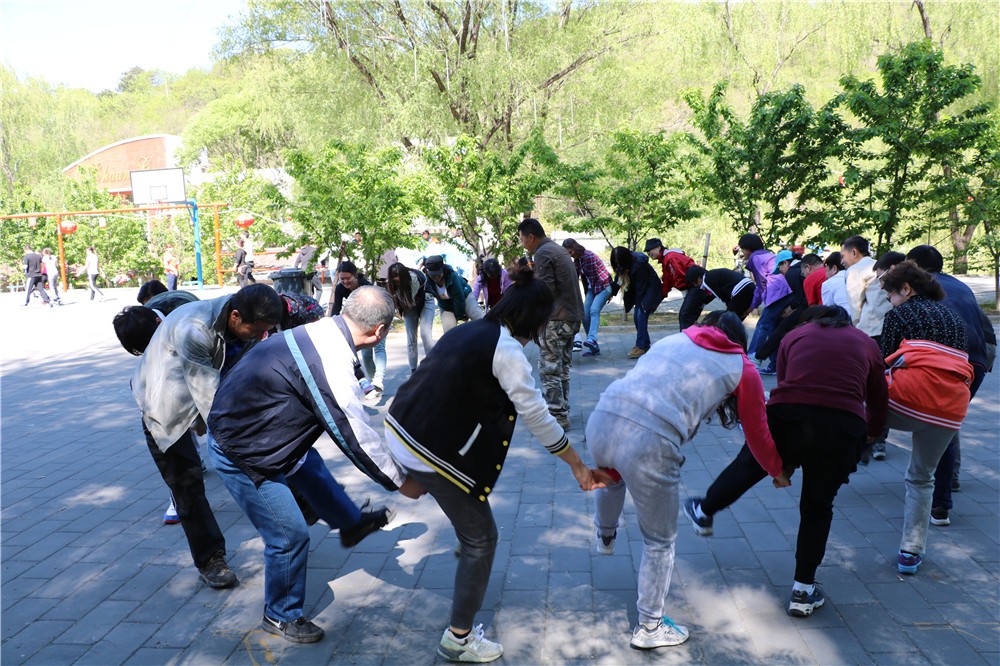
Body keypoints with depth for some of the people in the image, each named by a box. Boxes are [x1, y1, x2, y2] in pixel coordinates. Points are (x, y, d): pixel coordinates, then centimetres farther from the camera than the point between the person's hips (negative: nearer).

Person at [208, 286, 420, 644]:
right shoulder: (330, 365, -32)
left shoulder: (320, 331, -5)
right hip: (240, 454, -9)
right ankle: (281, 617, 25)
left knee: (310, 468, 27)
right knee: (290, 535, 2)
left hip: (243, 423, 9)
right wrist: (400, 482, -9)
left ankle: (351, 523, 50)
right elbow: (357, 437, -23)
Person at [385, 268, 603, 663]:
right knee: (482, 538, 8)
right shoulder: (506, 349, -13)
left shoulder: (467, 331, 11)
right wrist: (579, 467, 0)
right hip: (430, 452, -9)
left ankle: (466, 540, 52)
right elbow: (538, 417, -10)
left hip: (400, 430, 9)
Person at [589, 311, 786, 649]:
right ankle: (649, 628, 34)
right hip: (649, 443, -5)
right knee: (660, 542, 19)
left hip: (602, 420, 5)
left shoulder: (672, 339, 26)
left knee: (612, 476, 42)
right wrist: (778, 472, 43)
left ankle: (605, 537, 63)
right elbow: (757, 434, 25)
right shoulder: (743, 368, 16)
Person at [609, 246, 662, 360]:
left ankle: (641, 347, -14)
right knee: (636, 317, 5)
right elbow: (618, 278, 8)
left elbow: (641, 286, -22)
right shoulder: (623, 264, -5)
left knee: (641, 316, -17)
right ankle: (646, 344, 15)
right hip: (640, 291, 8)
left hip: (651, 290, -8)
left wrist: (639, 304, -16)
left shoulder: (639, 264, -28)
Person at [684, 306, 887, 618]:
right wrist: (870, 435, 50)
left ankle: (703, 513, 46)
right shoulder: (867, 343, 26)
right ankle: (803, 591, 25)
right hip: (844, 426, 1)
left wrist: (784, 463, 33)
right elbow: (878, 401, 26)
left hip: (787, 416, -1)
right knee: (817, 507, 16)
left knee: (749, 465, 24)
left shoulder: (795, 335, 23)